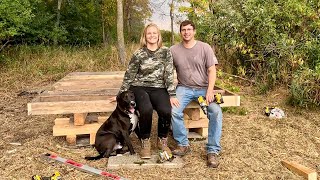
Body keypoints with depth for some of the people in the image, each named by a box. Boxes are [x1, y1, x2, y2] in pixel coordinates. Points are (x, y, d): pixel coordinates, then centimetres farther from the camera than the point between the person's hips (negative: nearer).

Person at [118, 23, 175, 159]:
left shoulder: (166, 52, 3)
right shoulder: (138, 54, 1)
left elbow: (169, 74, -2)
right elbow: (129, 75, 7)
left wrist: (172, 95, -9)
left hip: (158, 88, 1)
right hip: (139, 87, -1)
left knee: (166, 111, -28)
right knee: (146, 110, -32)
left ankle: (162, 141, 1)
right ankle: (145, 143, -7)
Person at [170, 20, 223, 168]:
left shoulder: (205, 48, 0)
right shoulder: (173, 50, 2)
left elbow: (211, 71, -2)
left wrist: (210, 91, -15)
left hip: (203, 88, 0)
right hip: (184, 88, 1)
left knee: (216, 112, -25)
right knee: (174, 111, -26)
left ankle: (213, 151, -10)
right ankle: (183, 144, -2)